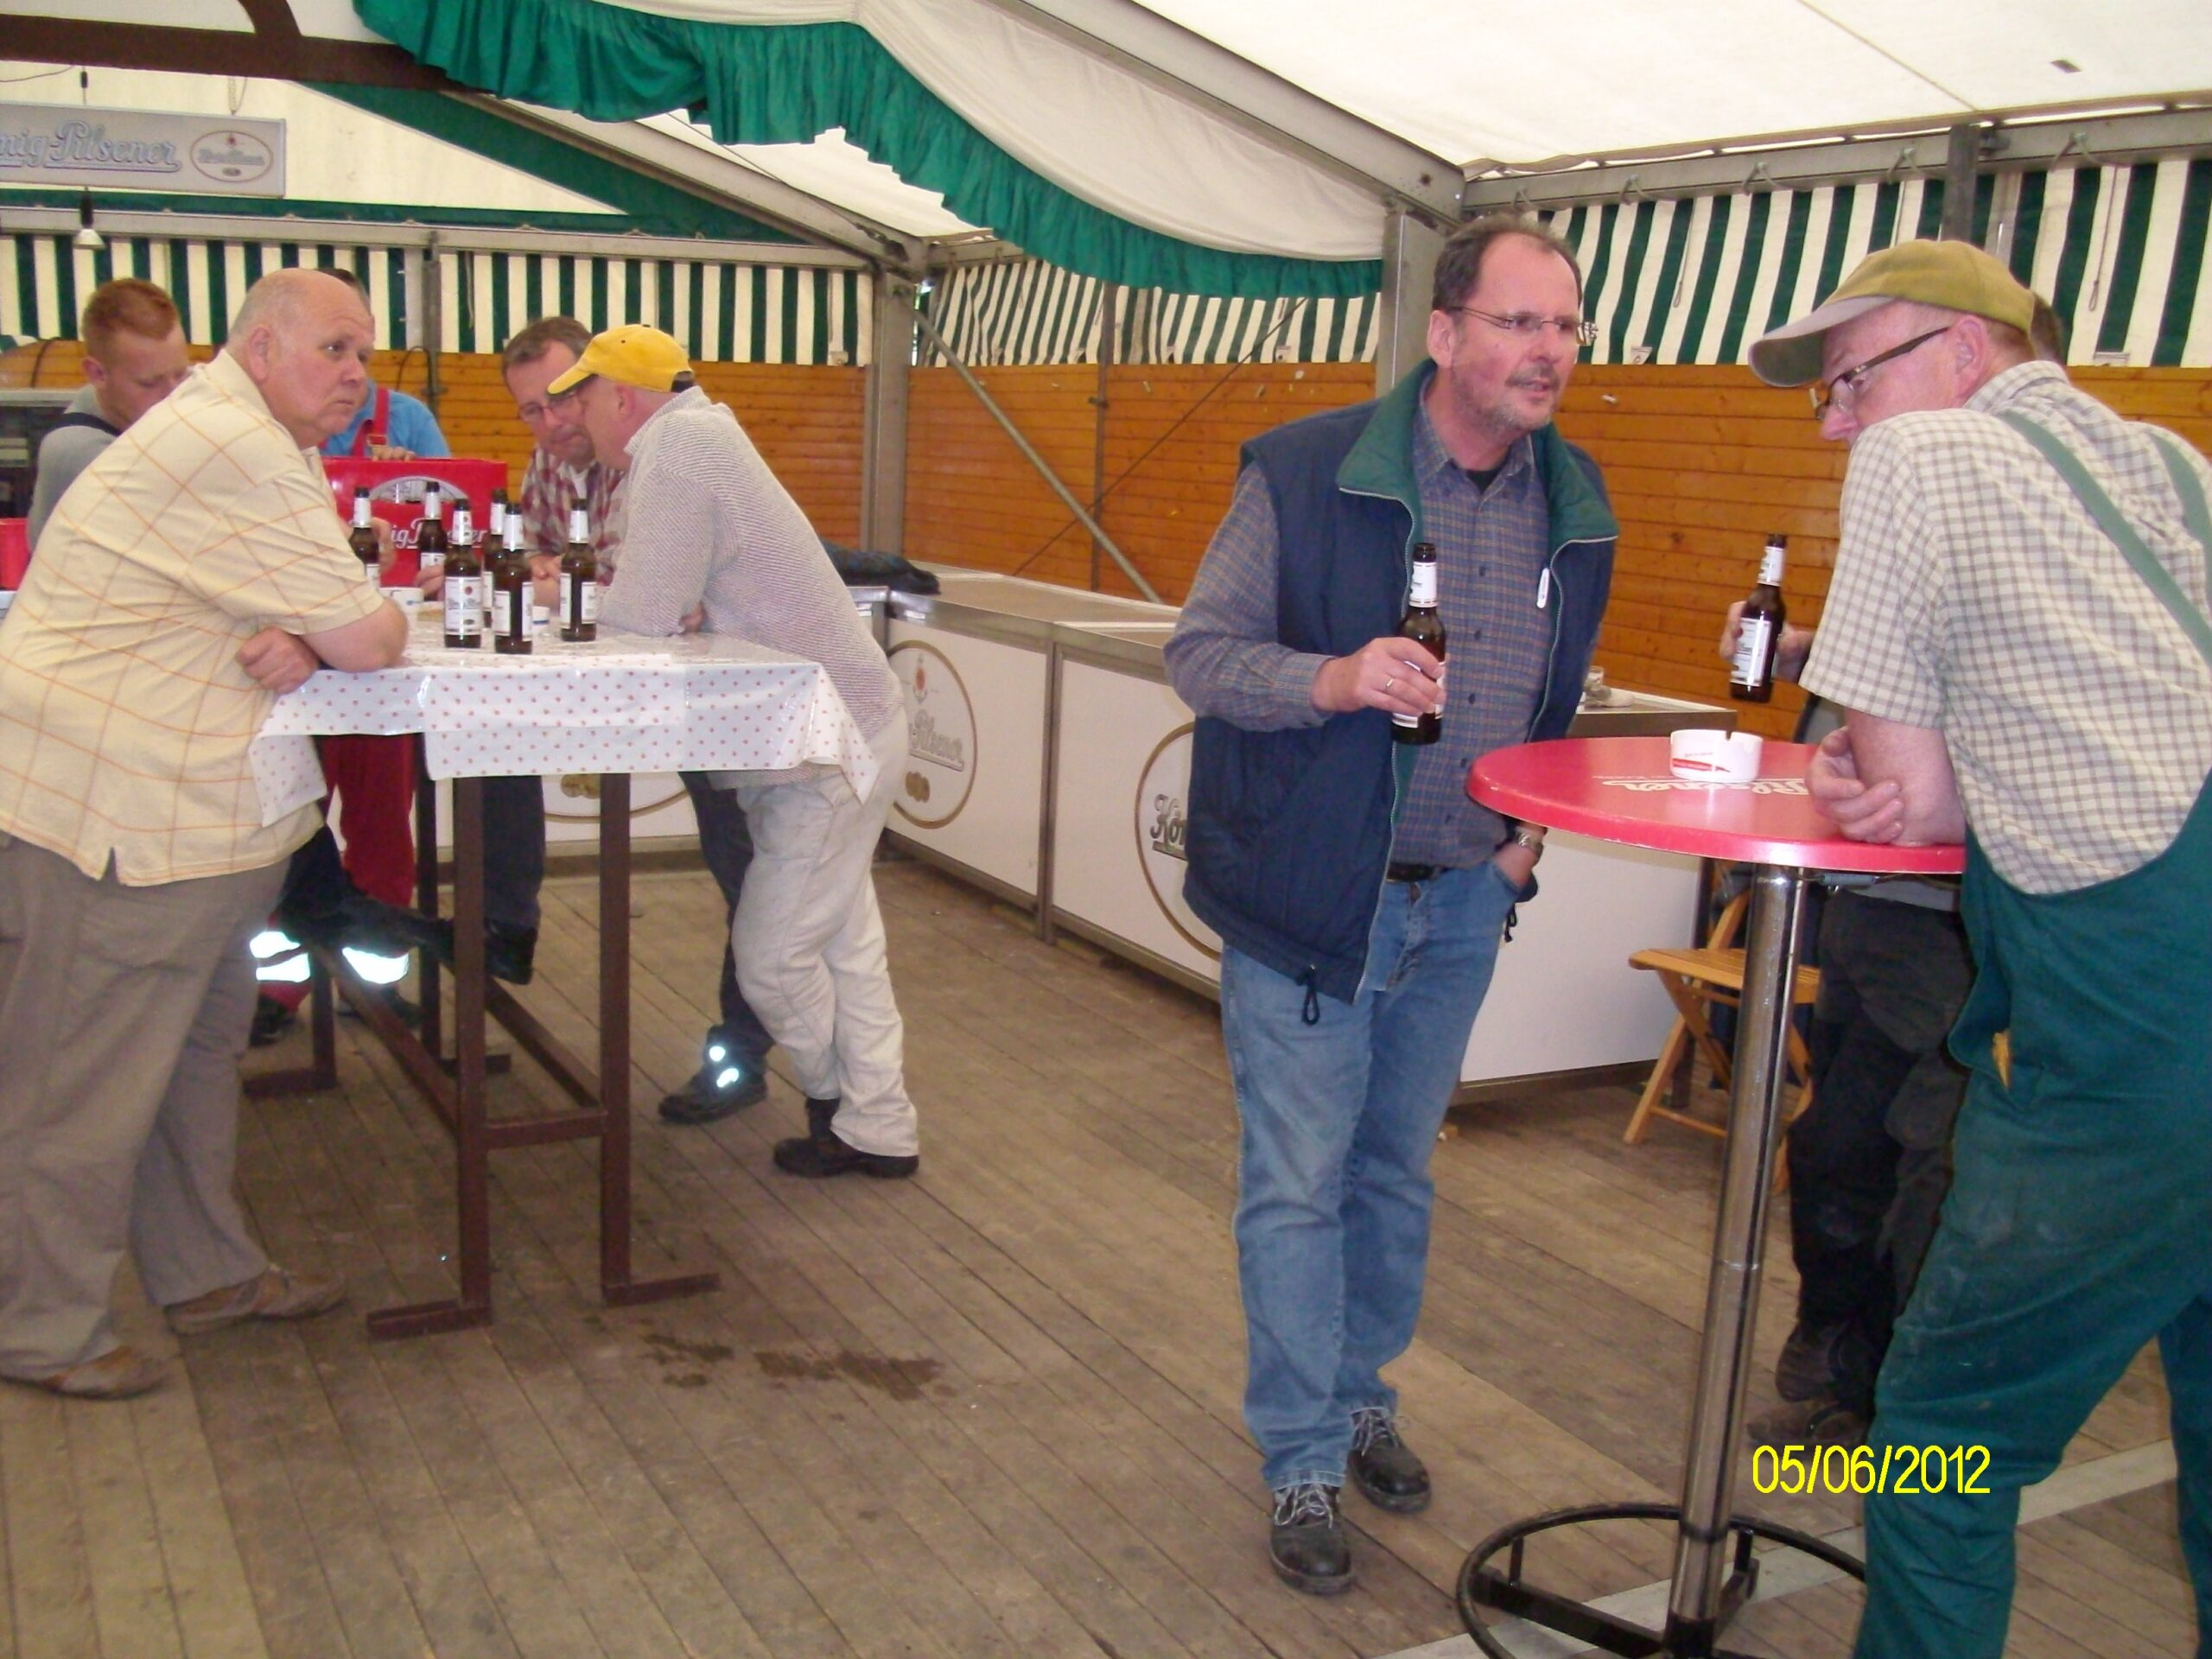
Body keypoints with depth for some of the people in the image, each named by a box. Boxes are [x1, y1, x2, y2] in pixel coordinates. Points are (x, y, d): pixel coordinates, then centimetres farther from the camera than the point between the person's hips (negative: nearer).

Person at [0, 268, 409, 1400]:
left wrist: (304, 639, -11)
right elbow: (368, 641, -23)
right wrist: (335, 633, 2)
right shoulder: (231, 452, -20)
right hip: (107, 816, -11)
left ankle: (209, 1275, 33)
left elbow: (339, 631, 13)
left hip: (188, 815, 11)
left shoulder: (269, 448, 15)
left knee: (197, 1052, 19)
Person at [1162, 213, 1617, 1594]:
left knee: (1397, 1172, 18)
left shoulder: (1576, 503, 4)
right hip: (1308, 892, -5)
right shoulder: (1306, 473, -13)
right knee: (1299, 1185, 2)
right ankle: (1305, 1462, 18)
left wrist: (1534, 824, 5)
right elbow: (1201, 653, -12)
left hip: (1461, 902, 5)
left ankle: (1361, 1395, 39)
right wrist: (1333, 678, -30)